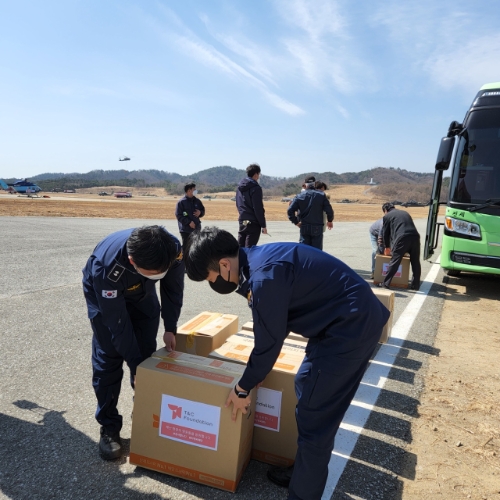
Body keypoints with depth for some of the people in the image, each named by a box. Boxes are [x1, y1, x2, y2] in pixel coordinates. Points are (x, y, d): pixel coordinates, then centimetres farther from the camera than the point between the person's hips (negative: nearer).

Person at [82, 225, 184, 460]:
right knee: (108, 357, -7)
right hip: (103, 293, -3)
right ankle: (109, 427, 9)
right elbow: (117, 324, -31)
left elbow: (173, 289, -13)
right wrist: (135, 366, -24)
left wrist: (170, 328, -12)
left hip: (141, 291, 3)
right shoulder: (106, 268, -44)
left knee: (147, 353, 2)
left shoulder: (174, 250, -35)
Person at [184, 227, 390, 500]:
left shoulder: (264, 276, -26)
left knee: (314, 416, 0)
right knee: (308, 396, 20)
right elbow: (272, 330, 16)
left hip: (350, 326, -10)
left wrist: (243, 388, 0)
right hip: (354, 318, 10)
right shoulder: (256, 259, 4)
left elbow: (269, 342, -16)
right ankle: (304, 473, 38)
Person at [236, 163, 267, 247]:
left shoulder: (240, 187, 11)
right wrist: (263, 225, -10)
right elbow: (258, 209, -15)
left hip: (242, 221, 8)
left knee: (240, 248, 12)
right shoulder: (255, 188, -13)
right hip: (253, 223, -7)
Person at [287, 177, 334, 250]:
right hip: (317, 228, -1)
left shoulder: (300, 196, 2)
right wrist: (330, 221, 11)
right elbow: (329, 210, -7)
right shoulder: (321, 195, -1)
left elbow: (290, 210, -4)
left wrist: (296, 222, 7)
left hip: (304, 228, 1)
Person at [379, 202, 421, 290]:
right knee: (415, 262, 14)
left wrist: (387, 247, 32)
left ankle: (386, 283, 2)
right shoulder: (405, 213, 33)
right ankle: (415, 284, 21)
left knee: (394, 261, -1)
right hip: (415, 236, 5)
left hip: (402, 238, -5)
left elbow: (385, 233, 18)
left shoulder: (387, 216, 16)